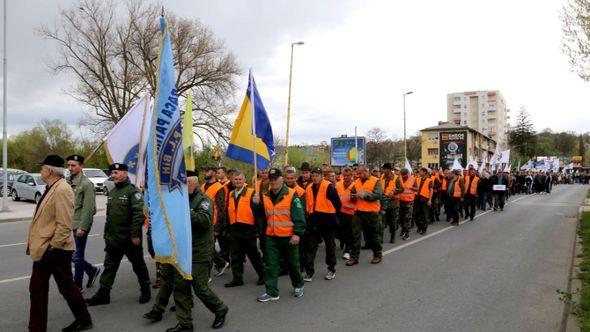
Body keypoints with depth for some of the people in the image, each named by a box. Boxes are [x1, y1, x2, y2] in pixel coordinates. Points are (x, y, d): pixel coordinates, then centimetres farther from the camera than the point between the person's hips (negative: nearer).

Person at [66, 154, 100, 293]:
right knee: (72, 254, 12)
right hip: (69, 224, 7)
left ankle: (77, 286, 14)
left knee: (77, 256, 1)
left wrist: (82, 227, -19)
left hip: (80, 225, -7)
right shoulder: (68, 182, 10)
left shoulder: (86, 184, -12)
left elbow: (88, 208, -16)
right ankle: (92, 270, 31)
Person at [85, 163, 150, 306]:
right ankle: (103, 294, 17)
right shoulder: (112, 192, 13)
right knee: (109, 266, 9)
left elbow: (139, 214, -21)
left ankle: (146, 290, 25)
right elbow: (109, 214, 19)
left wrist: (135, 234, -23)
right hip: (113, 239, 7)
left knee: (138, 265, 8)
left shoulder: (132, 191, -14)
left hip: (130, 239, -7)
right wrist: (107, 233, 17)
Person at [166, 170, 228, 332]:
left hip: (199, 253, -7)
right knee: (180, 287, 8)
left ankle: (220, 310, 24)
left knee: (200, 288, -1)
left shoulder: (203, 199, -9)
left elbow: (205, 220, -25)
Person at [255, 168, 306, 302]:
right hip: (271, 237, 4)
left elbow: (298, 216, -12)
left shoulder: (291, 194, -10)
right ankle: (271, 292, 11)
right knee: (270, 265, 3)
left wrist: (297, 233, -17)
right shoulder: (265, 196, 7)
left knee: (293, 264, 12)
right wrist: (257, 204, -5)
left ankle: (298, 286, 33)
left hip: (289, 237, -4)